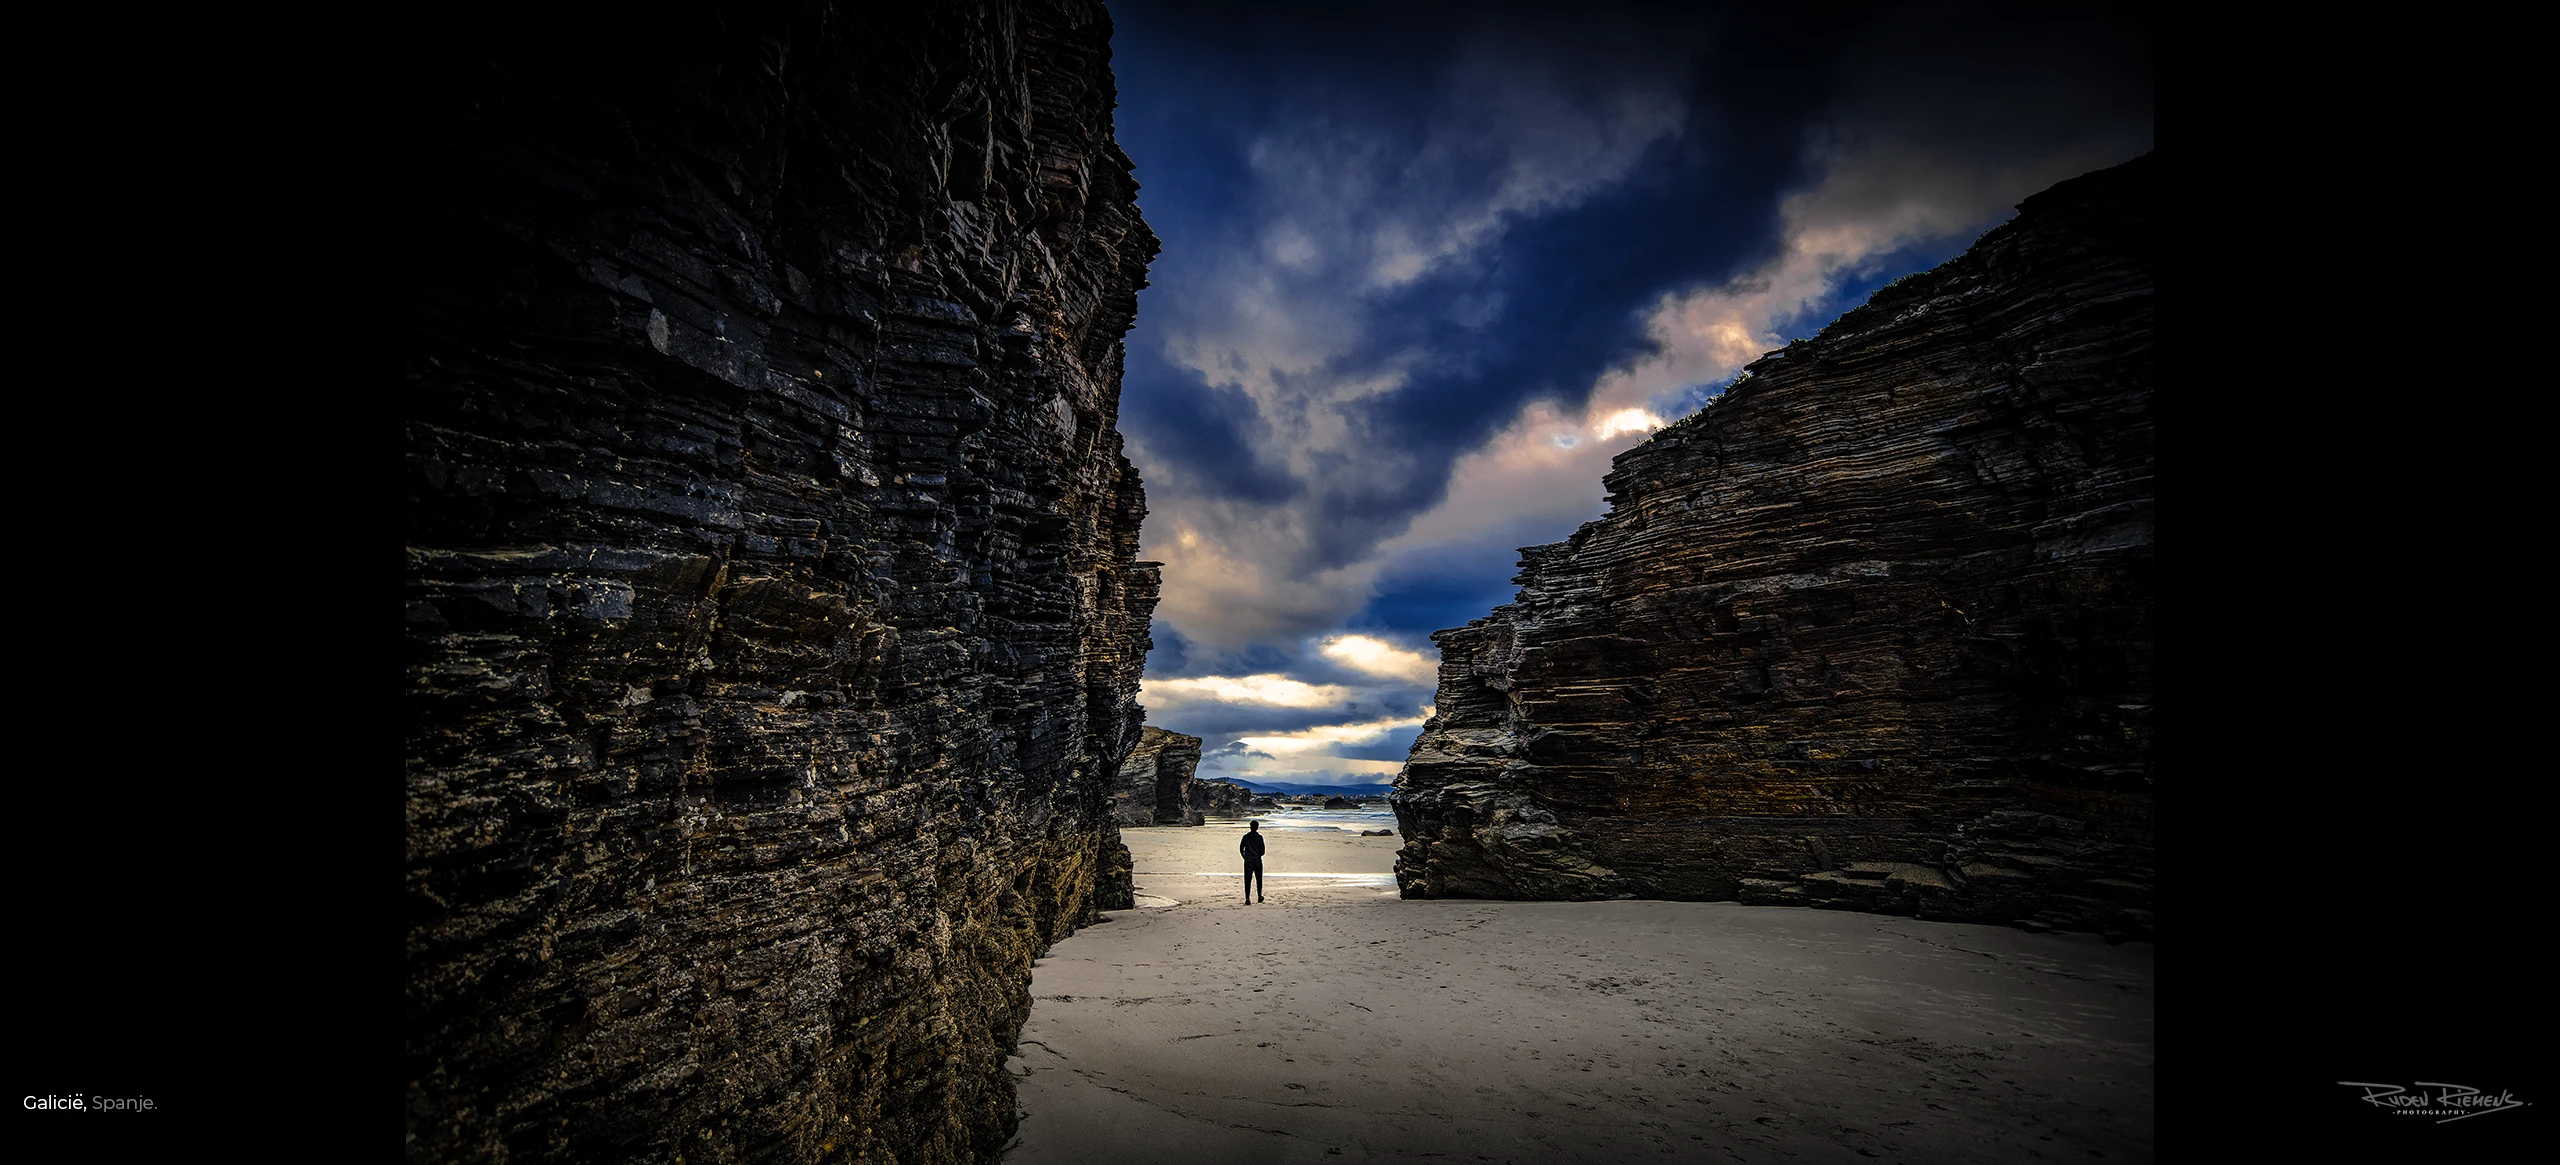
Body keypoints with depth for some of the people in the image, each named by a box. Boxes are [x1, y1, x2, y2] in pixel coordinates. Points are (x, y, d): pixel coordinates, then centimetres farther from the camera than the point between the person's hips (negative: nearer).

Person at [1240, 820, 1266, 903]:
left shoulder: (1245, 836, 0)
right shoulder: (1259, 837, -7)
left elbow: (1241, 848, 5)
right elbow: (1262, 851, -9)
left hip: (1248, 861, 1)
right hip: (1257, 860, -1)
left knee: (1247, 880, -1)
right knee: (1258, 879, 17)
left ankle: (1247, 898, -11)